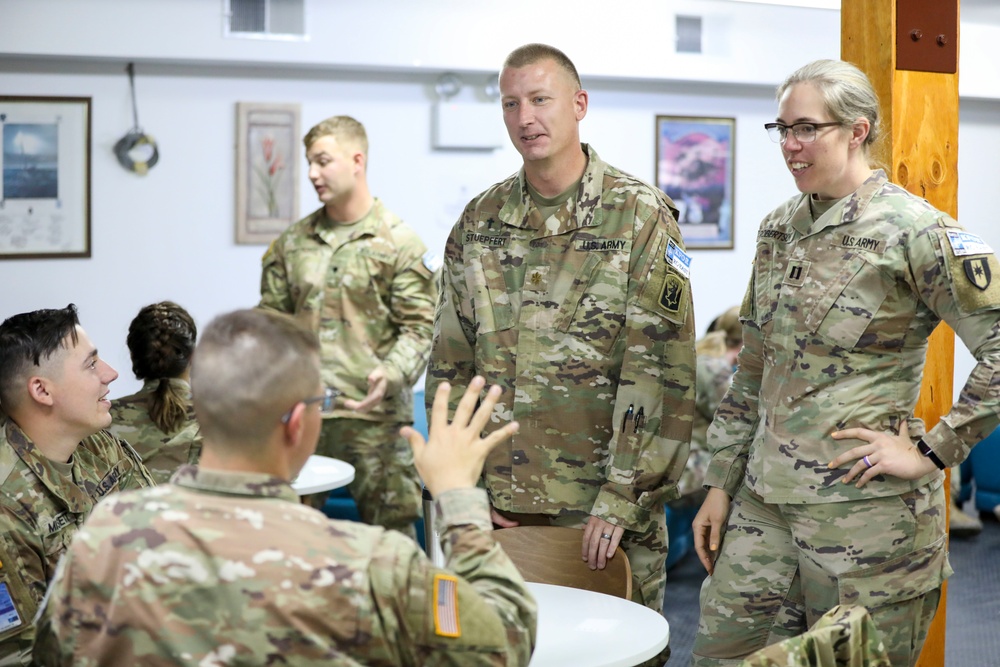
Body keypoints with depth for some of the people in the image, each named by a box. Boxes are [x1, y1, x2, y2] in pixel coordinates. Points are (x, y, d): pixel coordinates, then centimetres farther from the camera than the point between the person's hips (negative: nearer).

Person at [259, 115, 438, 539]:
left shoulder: (400, 243, -2)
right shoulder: (292, 243, 12)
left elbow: (418, 328, -5)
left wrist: (391, 375, -21)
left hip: (373, 413, -4)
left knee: (390, 530, 1)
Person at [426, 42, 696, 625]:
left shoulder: (640, 216, -5)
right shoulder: (479, 222, 8)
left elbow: (661, 371, -10)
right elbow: (450, 363, 10)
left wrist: (622, 498, -15)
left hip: (604, 506, -3)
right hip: (499, 500, 4)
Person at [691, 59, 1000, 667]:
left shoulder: (913, 230, -11)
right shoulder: (779, 229, 10)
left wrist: (931, 451, -15)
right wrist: (721, 483, 14)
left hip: (866, 508, -6)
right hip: (764, 502, 6)